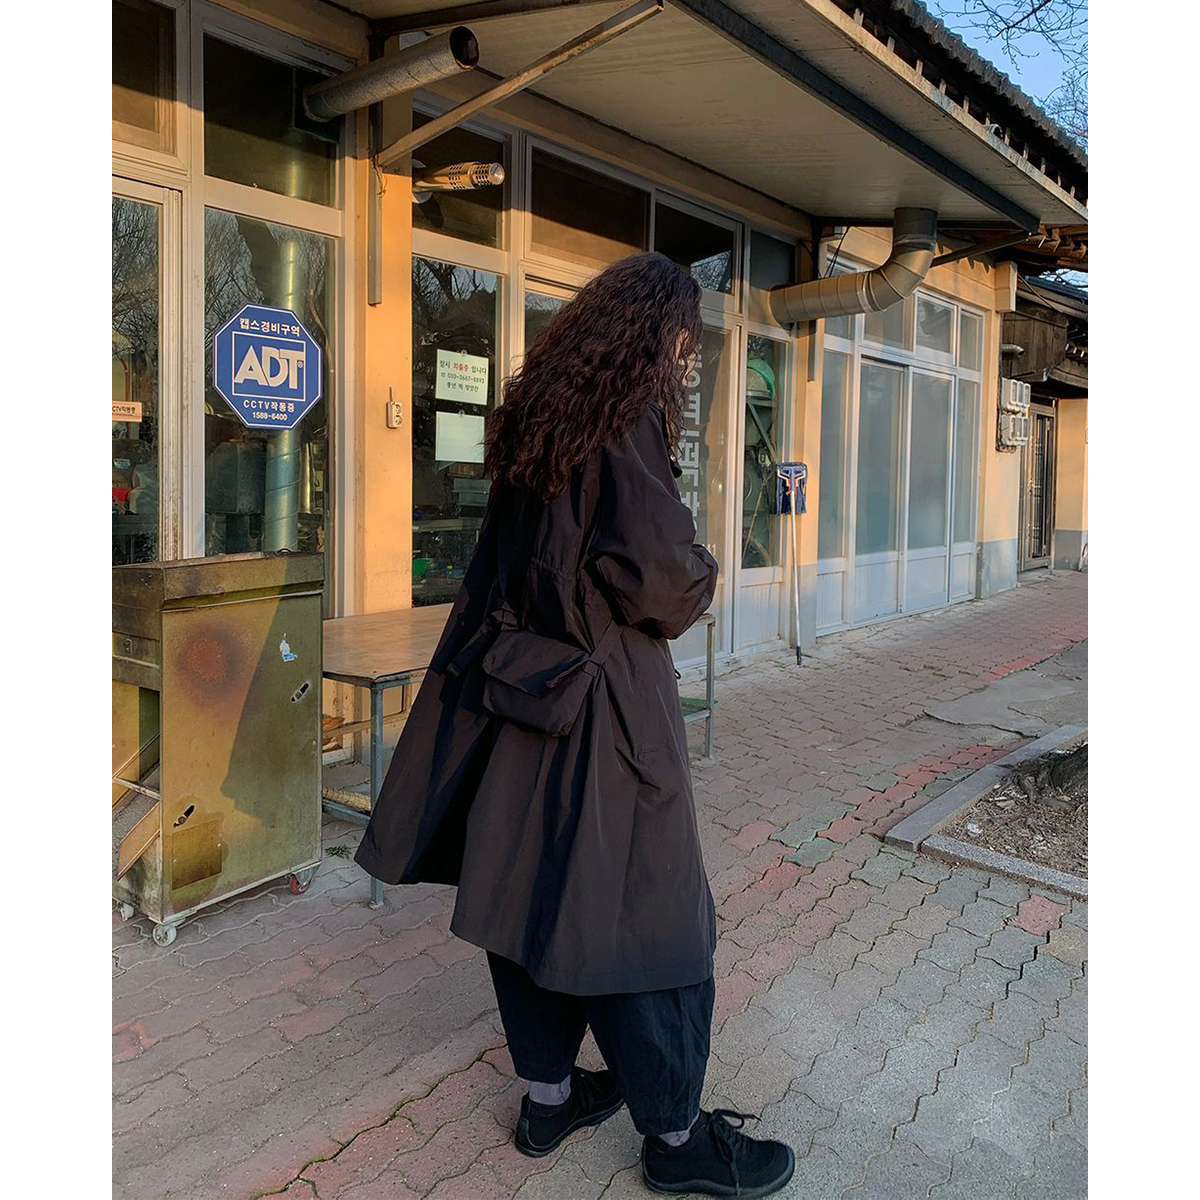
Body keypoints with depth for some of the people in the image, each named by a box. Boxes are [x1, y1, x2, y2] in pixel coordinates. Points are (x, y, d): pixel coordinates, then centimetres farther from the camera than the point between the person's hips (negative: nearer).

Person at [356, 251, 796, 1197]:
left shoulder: (538, 407, 10)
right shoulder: (629, 413, -15)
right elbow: (652, 565, -23)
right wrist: (701, 580, 0)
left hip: (518, 676, 9)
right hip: (601, 696, -8)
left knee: (533, 889, 16)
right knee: (642, 904, 4)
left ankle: (549, 1092, 33)